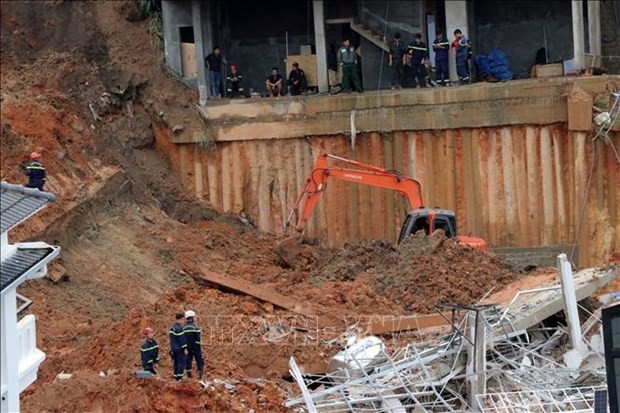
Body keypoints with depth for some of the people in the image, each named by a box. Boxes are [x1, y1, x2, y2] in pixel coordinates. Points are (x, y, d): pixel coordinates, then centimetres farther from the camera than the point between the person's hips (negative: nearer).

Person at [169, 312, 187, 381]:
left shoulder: (172, 328, 13)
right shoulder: (179, 328, -17)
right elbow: (182, 339, -18)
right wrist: (185, 348, -13)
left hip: (174, 349, 9)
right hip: (180, 349, -9)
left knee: (176, 363, 13)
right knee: (181, 362, -6)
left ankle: (176, 378, 15)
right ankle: (179, 378, -10)